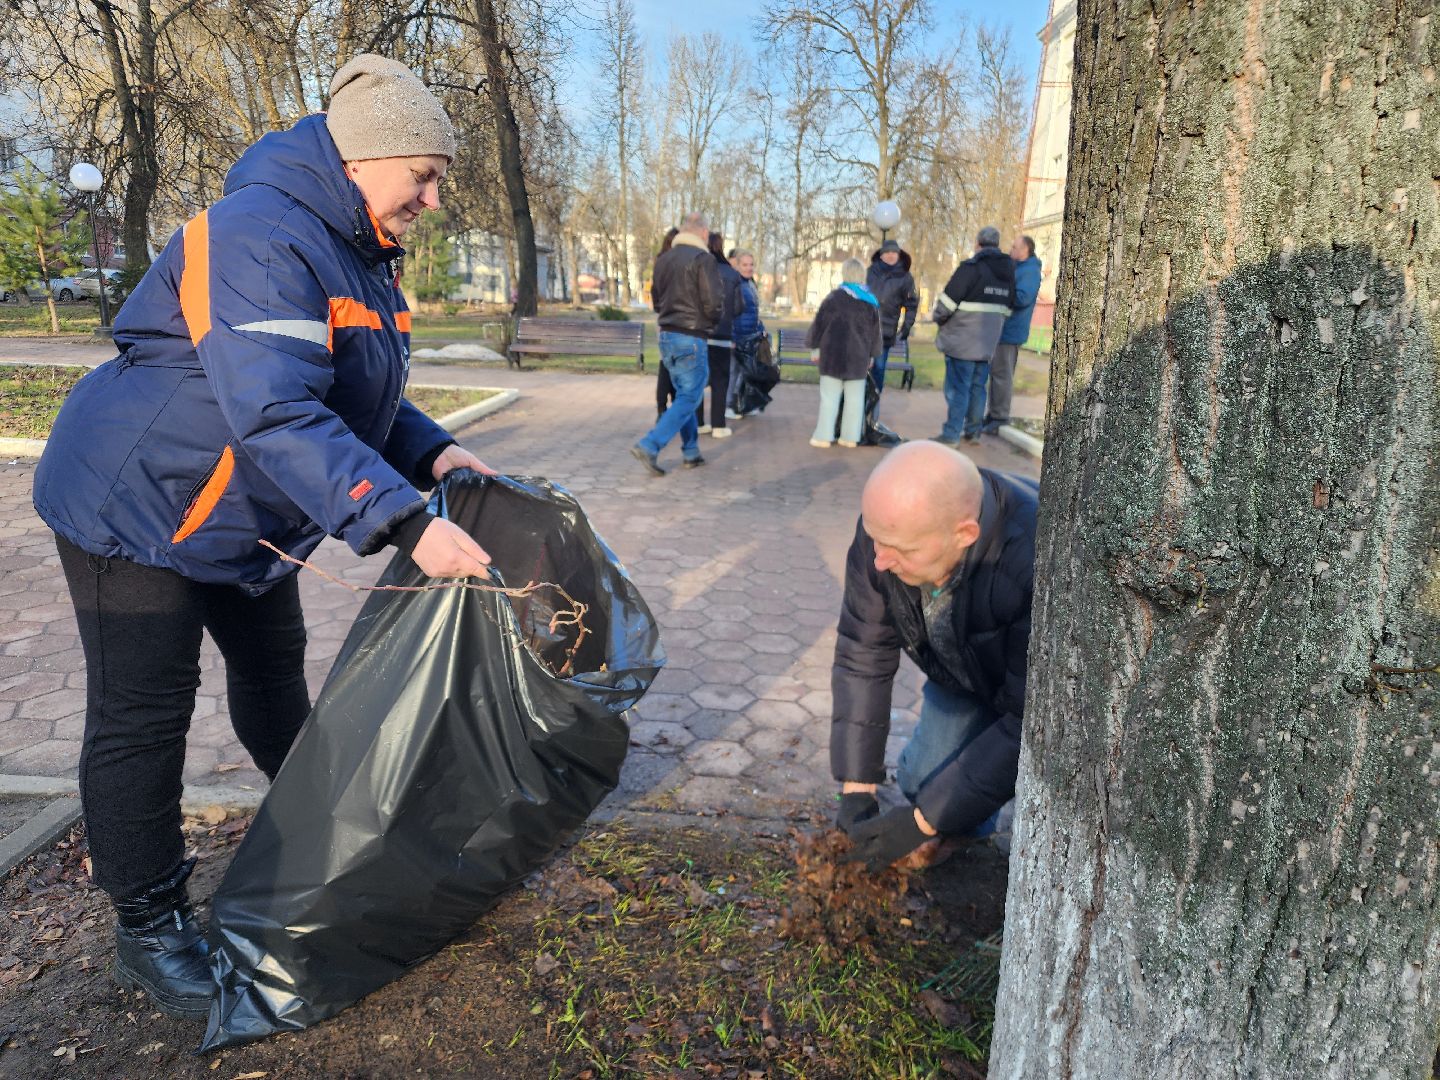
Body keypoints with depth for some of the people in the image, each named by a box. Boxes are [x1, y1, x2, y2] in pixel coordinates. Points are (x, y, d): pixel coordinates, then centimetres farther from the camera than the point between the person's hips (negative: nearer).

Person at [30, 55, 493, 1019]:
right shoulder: (260, 236, -28)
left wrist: (435, 454, -9)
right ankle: (149, 930, 17)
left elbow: (357, 397, 8)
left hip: (246, 518, 9)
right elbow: (277, 414, -39)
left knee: (274, 670, 21)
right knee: (142, 716, 1)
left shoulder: (358, 254, 4)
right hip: (137, 504, -9)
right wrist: (406, 525, -45)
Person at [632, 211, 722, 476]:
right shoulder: (703, 258, -12)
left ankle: (691, 452, 21)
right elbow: (714, 304, -16)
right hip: (691, 339, -8)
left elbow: (656, 301, 18)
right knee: (689, 399, -3)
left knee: (683, 395, 17)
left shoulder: (663, 260, 11)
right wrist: (711, 320, 5)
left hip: (666, 336, 8)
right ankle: (648, 446, -13)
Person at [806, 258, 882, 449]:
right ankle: (850, 436, 8)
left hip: (833, 354, -3)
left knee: (829, 397, 1)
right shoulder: (872, 302, 5)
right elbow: (875, 332, 12)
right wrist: (872, 355, 21)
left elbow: (819, 325, -2)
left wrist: (814, 347, 9)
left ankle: (823, 435, 1)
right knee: (855, 398, 6)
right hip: (858, 356, 3)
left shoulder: (834, 298, -6)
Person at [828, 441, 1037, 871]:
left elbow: (1030, 720, -34)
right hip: (965, 676, 4)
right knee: (923, 782, -5)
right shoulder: (890, 525, -27)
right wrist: (856, 788, -18)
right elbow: (862, 657, -17)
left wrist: (922, 821, -29)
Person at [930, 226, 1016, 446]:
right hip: (988, 341, 7)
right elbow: (1008, 308, 18)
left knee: (957, 388, -4)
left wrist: (937, 316, 4)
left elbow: (948, 300, -14)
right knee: (977, 387, 14)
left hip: (963, 340, -7)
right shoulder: (1008, 271, 11)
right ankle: (973, 431, 20)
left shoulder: (972, 267, -13)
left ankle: (951, 435, -4)